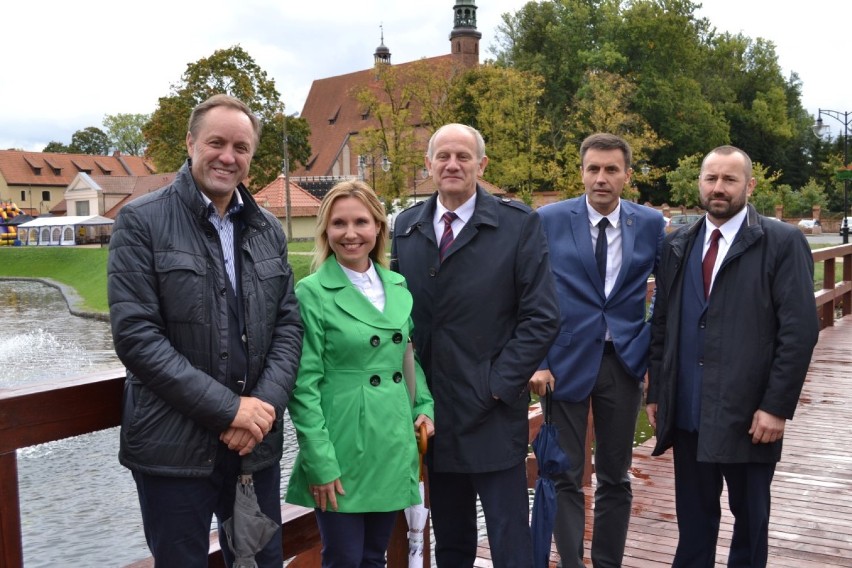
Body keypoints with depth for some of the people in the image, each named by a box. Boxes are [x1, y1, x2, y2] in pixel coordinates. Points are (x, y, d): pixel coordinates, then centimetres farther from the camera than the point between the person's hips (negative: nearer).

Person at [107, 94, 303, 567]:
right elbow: (135, 333, -13)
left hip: (256, 442, 4)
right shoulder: (141, 221, -5)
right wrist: (227, 408, -16)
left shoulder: (268, 230, 10)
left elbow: (288, 323, 7)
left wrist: (266, 403, -10)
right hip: (173, 448, -4)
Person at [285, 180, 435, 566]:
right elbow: (303, 385, -12)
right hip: (343, 450, -5)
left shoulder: (399, 287, 7)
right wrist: (320, 464, -14)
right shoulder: (311, 293, -10)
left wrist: (424, 408, 3)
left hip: (393, 447, 5)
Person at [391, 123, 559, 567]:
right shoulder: (406, 226, 7)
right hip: (433, 413, 4)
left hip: (493, 413, -3)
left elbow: (541, 317, -8)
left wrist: (497, 385, -13)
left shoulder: (519, 224, -5)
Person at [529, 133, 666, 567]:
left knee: (615, 479, 13)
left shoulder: (651, 224, 1)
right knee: (566, 477, 3)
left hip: (625, 362, 2)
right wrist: (536, 361, -12)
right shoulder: (549, 220, -4)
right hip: (567, 360, -2)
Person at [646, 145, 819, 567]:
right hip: (687, 412, 4)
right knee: (693, 516, 15)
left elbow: (799, 330, -10)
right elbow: (662, 324, 10)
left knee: (750, 515, 14)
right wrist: (655, 391, 7)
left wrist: (777, 406, -14)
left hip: (748, 414, -3)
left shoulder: (783, 242, -6)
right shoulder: (677, 244, 9)